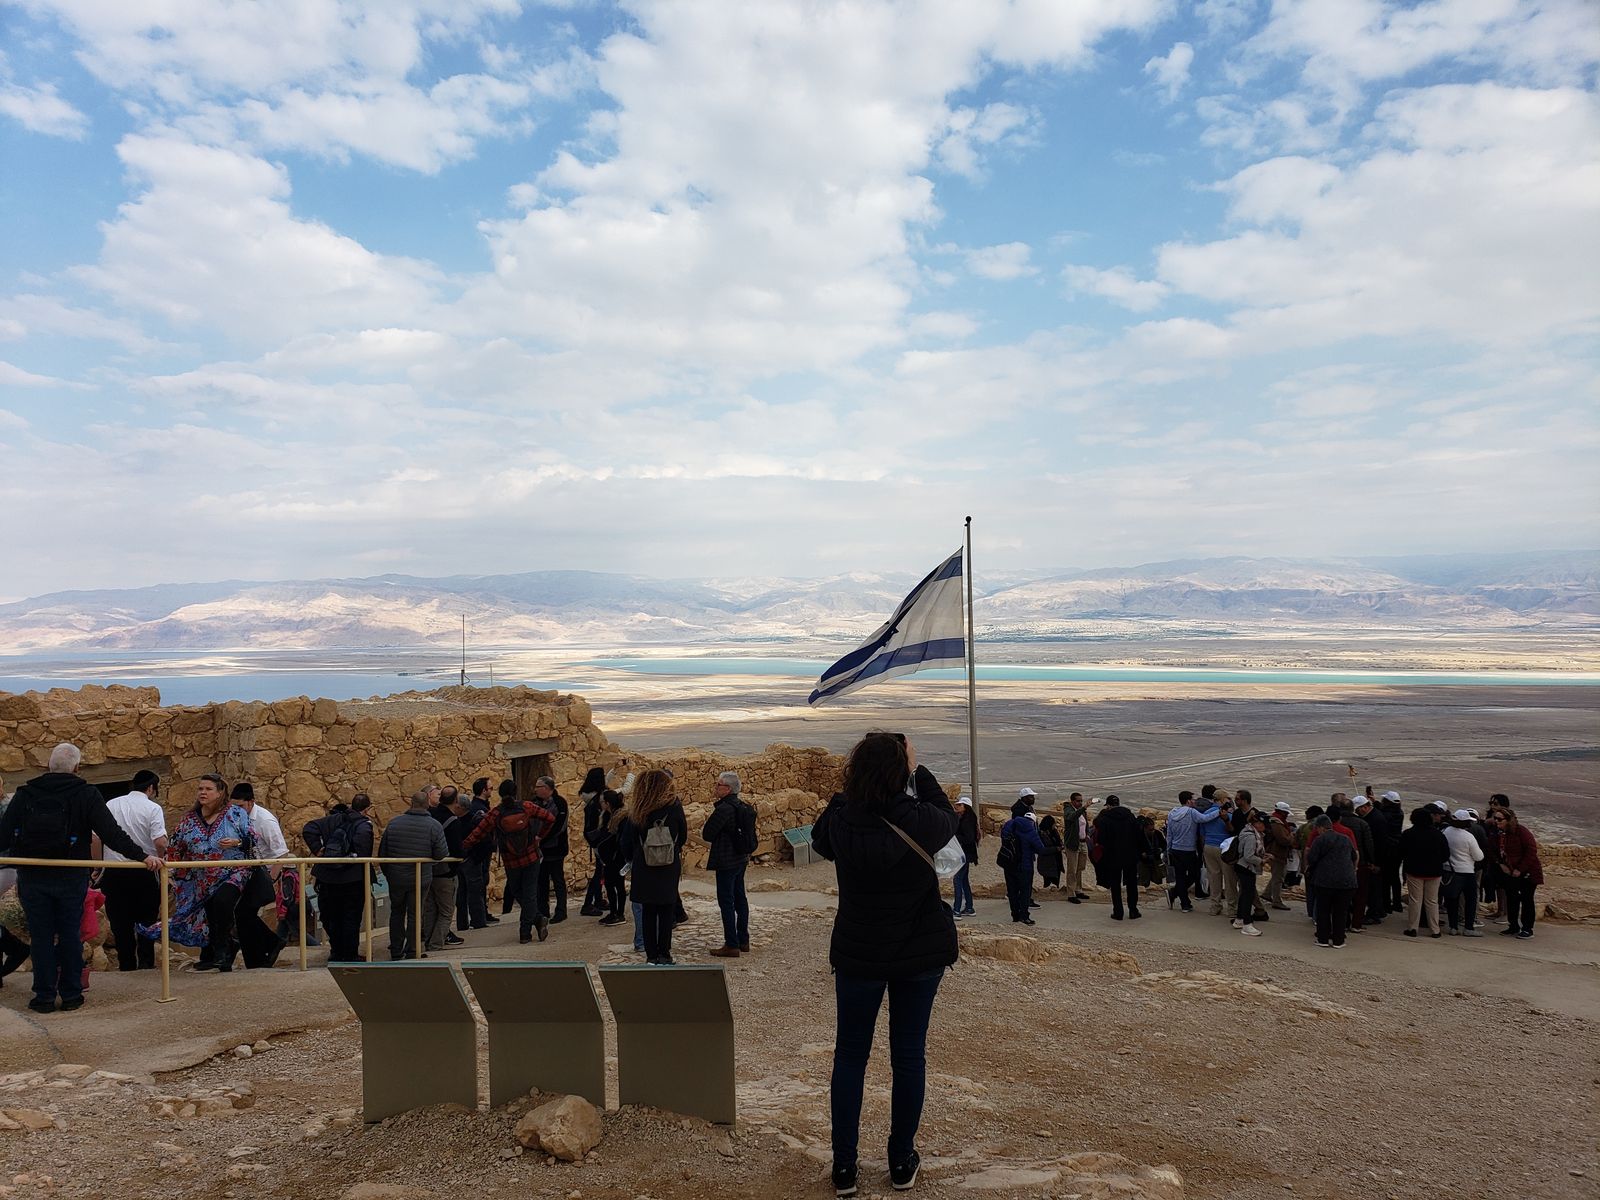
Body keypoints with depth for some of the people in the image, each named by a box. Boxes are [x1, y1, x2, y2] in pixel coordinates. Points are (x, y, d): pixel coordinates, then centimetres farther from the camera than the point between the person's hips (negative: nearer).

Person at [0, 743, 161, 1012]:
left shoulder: (24, 794, -1)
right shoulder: (87, 795, -8)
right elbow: (111, 832, -14)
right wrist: (141, 856, -13)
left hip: (32, 877, 1)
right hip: (71, 878, -1)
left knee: (41, 936, 8)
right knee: (70, 934, 8)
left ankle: (44, 996, 12)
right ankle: (71, 995, 13)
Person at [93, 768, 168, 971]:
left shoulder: (110, 805, 7)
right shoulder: (152, 808, -7)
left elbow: (94, 839, 4)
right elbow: (160, 842, -17)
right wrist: (159, 858, 3)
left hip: (113, 872, 3)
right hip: (144, 872, -3)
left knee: (120, 923, 11)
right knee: (147, 918, 11)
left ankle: (126, 966, 15)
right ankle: (146, 961, 1)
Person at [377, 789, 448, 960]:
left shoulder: (394, 823, -3)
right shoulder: (434, 826, -11)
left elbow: (382, 852, 4)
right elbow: (441, 854, -11)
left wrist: (387, 873, 18)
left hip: (396, 879, 2)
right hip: (421, 880, -2)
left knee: (397, 913, 18)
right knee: (415, 915, 9)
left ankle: (396, 953, 23)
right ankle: (412, 953, 11)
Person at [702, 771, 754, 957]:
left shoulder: (724, 808, -20)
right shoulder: (742, 807, 8)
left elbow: (707, 834, -20)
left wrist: (704, 832, 4)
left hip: (726, 861, -9)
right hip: (741, 859, 9)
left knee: (726, 901, -3)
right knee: (740, 898, 16)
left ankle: (732, 945, -1)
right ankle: (743, 940, 24)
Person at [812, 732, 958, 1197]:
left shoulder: (838, 821, -16)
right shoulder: (919, 821, -19)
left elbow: (820, 840, 8)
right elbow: (949, 818, 5)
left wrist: (853, 779, 2)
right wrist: (918, 771, 9)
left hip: (859, 955, 0)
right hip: (922, 952, 0)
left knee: (849, 1055, 12)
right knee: (909, 1054, 13)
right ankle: (902, 1162, 25)